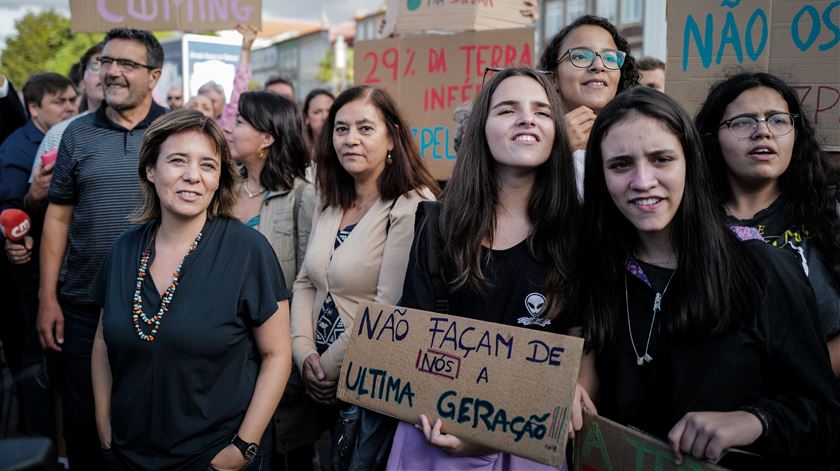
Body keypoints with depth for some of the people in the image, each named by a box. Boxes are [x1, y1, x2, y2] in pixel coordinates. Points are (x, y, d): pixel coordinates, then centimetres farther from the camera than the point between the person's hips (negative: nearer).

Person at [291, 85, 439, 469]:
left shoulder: (411, 207, -17)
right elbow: (305, 283, 9)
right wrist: (304, 352, -5)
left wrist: (329, 367, -14)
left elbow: (389, 310, -22)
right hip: (324, 385, 7)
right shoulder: (329, 206, 7)